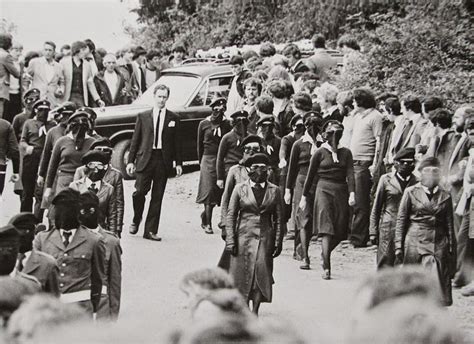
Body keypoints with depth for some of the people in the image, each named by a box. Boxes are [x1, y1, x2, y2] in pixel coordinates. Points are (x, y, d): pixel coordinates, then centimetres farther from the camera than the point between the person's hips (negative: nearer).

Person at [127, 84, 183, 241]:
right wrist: (131, 160, 2)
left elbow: (177, 142, 8)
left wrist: (178, 163, 2)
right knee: (139, 191, -10)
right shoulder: (143, 117, 8)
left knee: (157, 197, 1)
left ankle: (150, 230, 7)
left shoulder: (174, 118, 8)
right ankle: (136, 220, 16)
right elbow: (135, 140, 8)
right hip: (145, 159, 0)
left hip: (163, 161, 0)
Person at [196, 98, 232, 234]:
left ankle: (205, 215, 25)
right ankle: (207, 223, 0)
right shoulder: (204, 124, 3)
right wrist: (201, 161, 10)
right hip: (208, 160, -1)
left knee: (221, 191, 1)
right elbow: (199, 145, 10)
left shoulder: (227, 124, 3)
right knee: (209, 190, -4)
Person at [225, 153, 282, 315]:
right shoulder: (240, 189, 3)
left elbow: (278, 218, 10)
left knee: (262, 270, -8)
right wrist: (230, 240, -3)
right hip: (244, 235, -1)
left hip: (265, 238, 1)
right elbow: (231, 215, 3)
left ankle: (255, 311, 2)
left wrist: (278, 242, 5)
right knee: (243, 273, -1)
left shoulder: (274, 190, 7)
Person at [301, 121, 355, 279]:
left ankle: (325, 253, 33)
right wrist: (304, 197, 10)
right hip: (324, 190, -3)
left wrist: (352, 193, -12)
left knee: (339, 232, 3)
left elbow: (350, 174, 2)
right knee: (326, 229, -13)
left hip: (341, 192, 3)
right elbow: (310, 175, 8)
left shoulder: (346, 153, 10)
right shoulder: (320, 153, 3)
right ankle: (326, 268, -17)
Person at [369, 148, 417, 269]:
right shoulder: (386, 179, 4)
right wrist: (373, 231, 5)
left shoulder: (416, 182, 4)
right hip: (389, 228, -1)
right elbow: (376, 207, 8)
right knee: (386, 264, -3)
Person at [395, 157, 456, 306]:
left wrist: (451, 248, 7)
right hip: (415, 242, -1)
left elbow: (450, 225, 12)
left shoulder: (445, 196, 9)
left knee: (438, 286, -9)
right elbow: (401, 220, 4)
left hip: (438, 245, 1)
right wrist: (399, 245, 0)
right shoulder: (411, 192, 4)